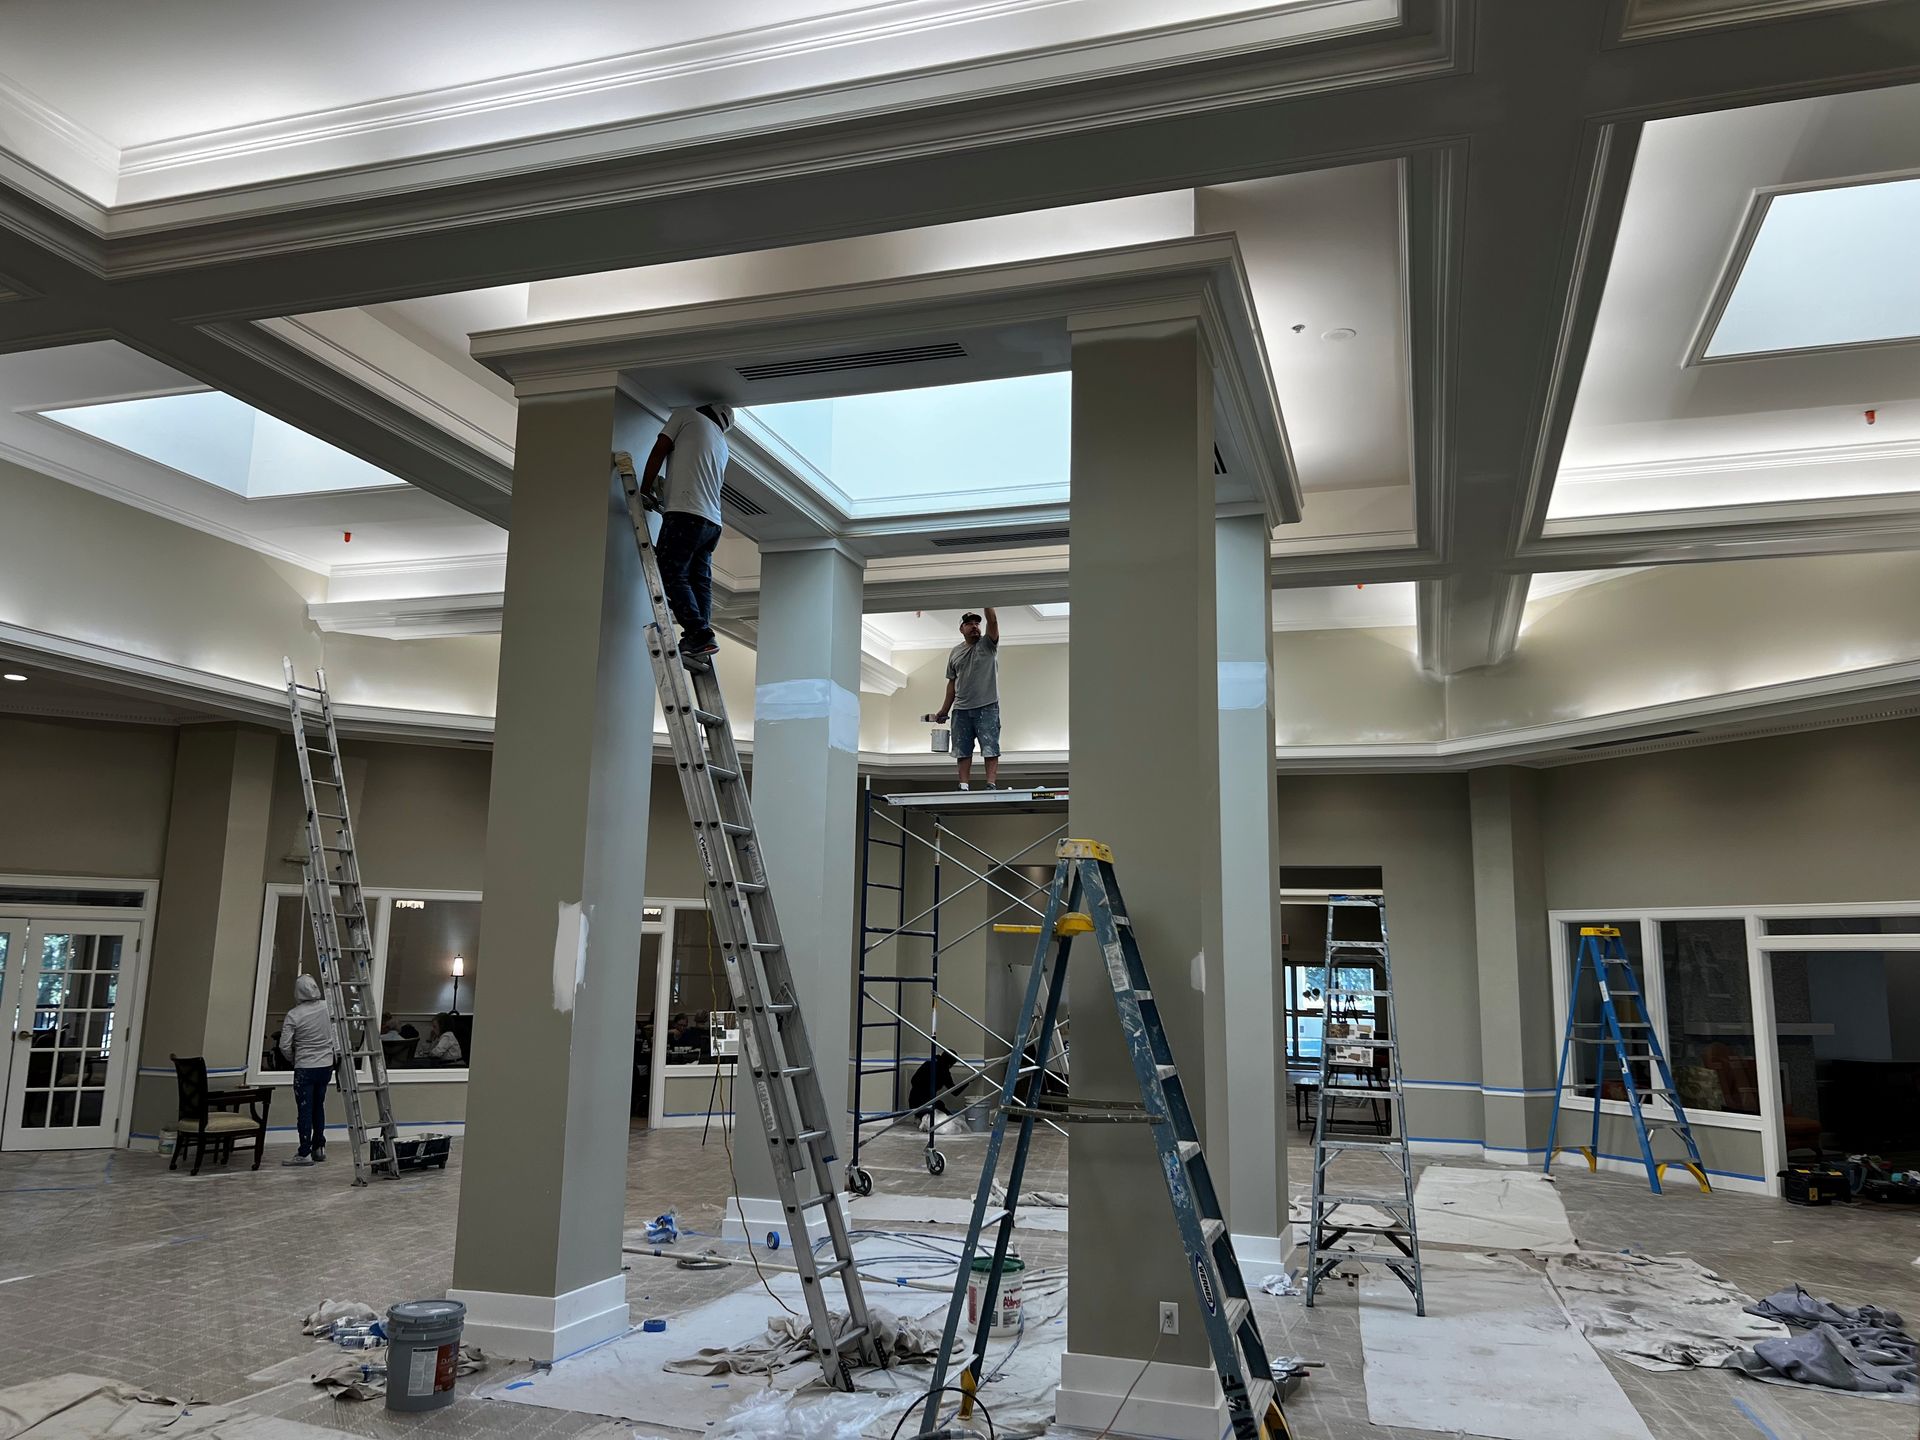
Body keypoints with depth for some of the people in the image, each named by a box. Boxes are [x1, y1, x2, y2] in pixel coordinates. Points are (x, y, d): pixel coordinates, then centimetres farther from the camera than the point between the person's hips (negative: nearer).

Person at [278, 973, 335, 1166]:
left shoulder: (293, 1015, -14)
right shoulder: (327, 1007, -2)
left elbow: (284, 1046, -12)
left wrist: (293, 1060, 6)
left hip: (305, 1069, -5)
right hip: (326, 1065, 5)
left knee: (305, 1110, -1)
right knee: (318, 1107, 17)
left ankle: (305, 1154, 0)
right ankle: (319, 1147, 24)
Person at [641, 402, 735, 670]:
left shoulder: (687, 416, 9)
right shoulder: (722, 444, 27)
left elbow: (659, 451, 2)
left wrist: (645, 490, 8)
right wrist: (666, 499, 31)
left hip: (686, 513, -7)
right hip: (712, 521, 7)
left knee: (671, 574, -10)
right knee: (700, 582, 2)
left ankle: (699, 636, -22)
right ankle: (701, 642, -9)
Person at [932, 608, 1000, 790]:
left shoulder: (987, 644, 4)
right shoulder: (955, 652, 15)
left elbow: (993, 621, -15)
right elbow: (952, 682, 17)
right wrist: (944, 710, 14)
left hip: (987, 707, -4)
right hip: (961, 709, 4)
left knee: (990, 748, -6)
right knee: (962, 750, 3)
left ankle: (991, 784, -8)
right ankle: (964, 786, 6)